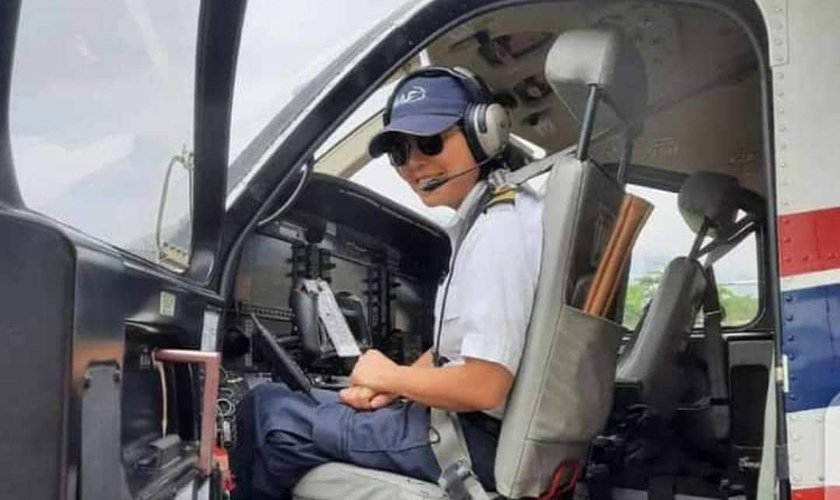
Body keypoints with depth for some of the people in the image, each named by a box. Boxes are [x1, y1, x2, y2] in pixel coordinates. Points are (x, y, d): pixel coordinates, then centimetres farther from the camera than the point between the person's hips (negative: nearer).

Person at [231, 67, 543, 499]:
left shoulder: (501, 229, -21)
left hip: (479, 440, -10)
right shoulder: (485, 220, 10)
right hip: (464, 421, 10)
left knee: (266, 411, -1)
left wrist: (389, 377, -10)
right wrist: (388, 386, 1)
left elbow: (483, 387, -26)